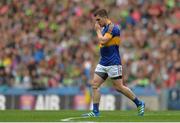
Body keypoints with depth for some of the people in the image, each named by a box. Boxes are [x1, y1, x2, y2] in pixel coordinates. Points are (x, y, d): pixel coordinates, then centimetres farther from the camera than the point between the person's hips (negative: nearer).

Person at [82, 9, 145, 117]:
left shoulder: (113, 27, -14)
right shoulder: (104, 28, 15)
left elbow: (103, 41, -21)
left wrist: (98, 30, -8)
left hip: (113, 63, -9)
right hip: (103, 63, 9)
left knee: (119, 87, -4)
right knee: (95, 85, -1)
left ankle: (139, 104, 11)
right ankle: (95, 111, -1)